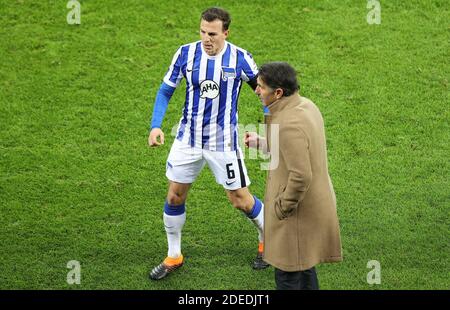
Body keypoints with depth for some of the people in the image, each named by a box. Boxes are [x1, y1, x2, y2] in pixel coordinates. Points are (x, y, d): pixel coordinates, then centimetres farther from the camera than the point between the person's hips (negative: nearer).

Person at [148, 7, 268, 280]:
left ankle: (268, 240, 32)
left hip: (224, 142, -3)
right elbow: (166, 91, 3)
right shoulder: (186, 54, -7)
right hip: (188, 139, 3)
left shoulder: (240, 58, -12)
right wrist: (156, 125, -10)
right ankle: (174, 257, 25)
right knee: (175, 197, 7)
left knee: (241, 200, 4)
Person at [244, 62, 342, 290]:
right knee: (304, 267, 24)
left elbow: (301, 176, -30)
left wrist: (282, 209, -17)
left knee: (288, 276, 4)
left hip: (298, 211, -10)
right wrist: (260, 143, 14)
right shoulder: (306, 105, 2)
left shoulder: (289, 124, -28)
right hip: (316, 202, 10)